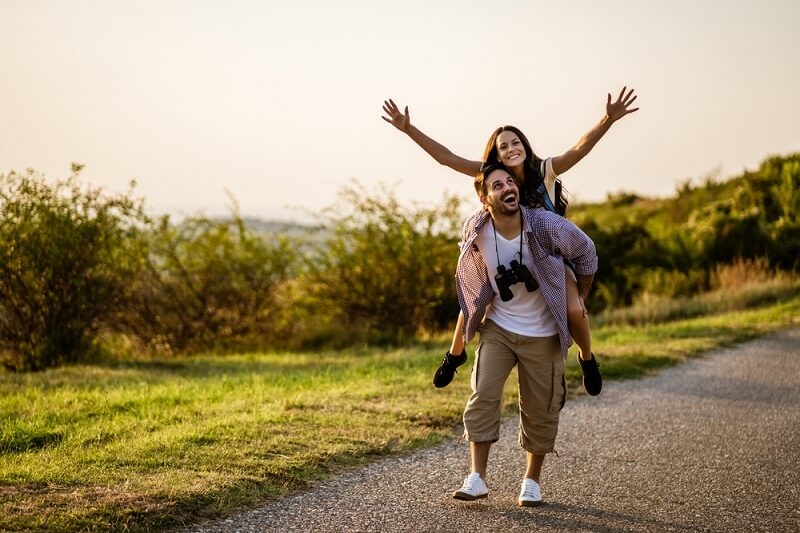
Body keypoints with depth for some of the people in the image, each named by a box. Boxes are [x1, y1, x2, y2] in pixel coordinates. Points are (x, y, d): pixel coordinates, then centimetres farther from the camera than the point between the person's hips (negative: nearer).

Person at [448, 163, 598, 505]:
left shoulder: (546, 225, -20)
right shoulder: (476, 231, -13)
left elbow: (586, 252, -1)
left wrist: (580, 300, 6)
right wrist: (467, 324, 15)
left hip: (542, 334, -1)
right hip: (498, 328, 1)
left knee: (540, 409, 5)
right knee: (483, 394, -15)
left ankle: (532, 480, 21)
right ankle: (477, 478, -10)